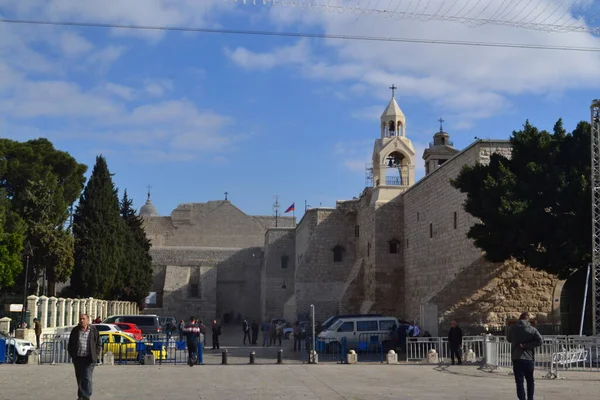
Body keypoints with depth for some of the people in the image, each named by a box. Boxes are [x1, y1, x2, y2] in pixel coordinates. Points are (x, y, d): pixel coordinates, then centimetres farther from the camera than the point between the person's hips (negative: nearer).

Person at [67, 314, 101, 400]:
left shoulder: (93, 330, 0)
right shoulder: (75, 330, 5)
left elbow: (98, 344, 5)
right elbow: (70, 344, 14)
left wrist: (97, 355, -2)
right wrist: (71, 355, 6)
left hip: (89, 359, -3)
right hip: (78, 358, 3)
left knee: (87, 378, -11)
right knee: (79, 378, 10)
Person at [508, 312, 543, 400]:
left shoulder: (514, 328, 0)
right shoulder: (532, 329, -1)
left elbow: (509, 339, 14)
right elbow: (540, 340, -12)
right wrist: (526, 345, -11)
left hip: (517, 358, -1)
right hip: (529, 358, 1)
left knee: (519, 381, 0)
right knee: (530, 380, 18)